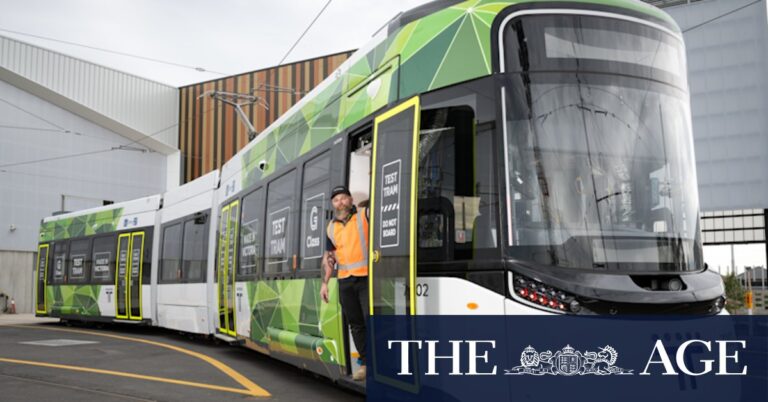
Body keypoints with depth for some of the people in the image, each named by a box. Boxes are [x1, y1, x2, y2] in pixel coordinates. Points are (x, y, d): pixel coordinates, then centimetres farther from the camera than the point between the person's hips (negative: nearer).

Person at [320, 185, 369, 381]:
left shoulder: (365, 216, -1)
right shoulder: (331, 228, 14)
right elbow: (329, 256, 19)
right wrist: (324, 282, 16)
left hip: (367, 278, -5)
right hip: (345, 282, 6)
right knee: (355, 324, 9)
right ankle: (365, 363, 18)